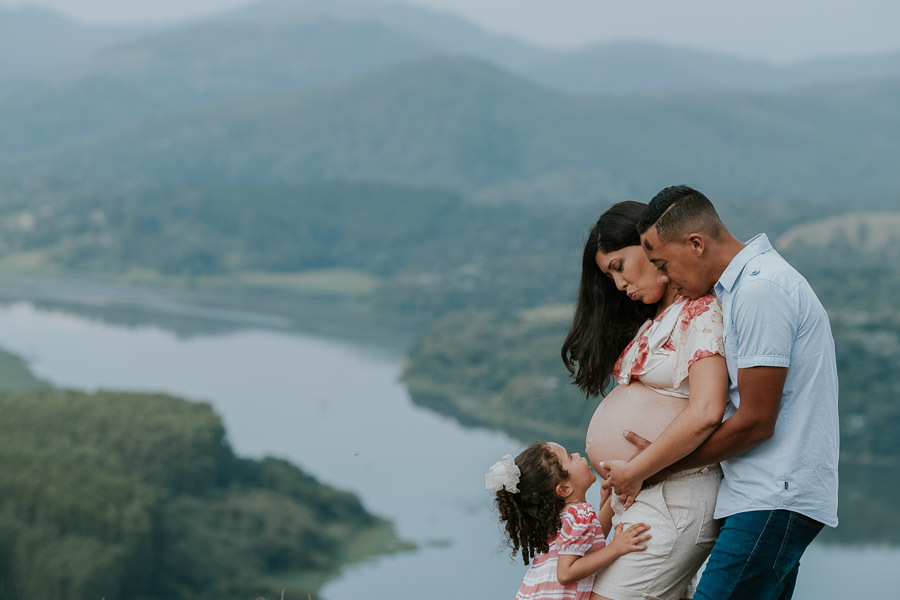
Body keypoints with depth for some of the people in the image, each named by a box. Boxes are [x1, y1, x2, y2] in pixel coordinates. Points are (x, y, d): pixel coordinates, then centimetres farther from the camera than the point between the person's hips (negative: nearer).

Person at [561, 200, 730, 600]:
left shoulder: (702, 312, -9)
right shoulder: (656, 318, 20)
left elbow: (705, 413, -21)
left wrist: (635, 471, -14)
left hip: (675, 500, -9)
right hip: (640, 495, 9)